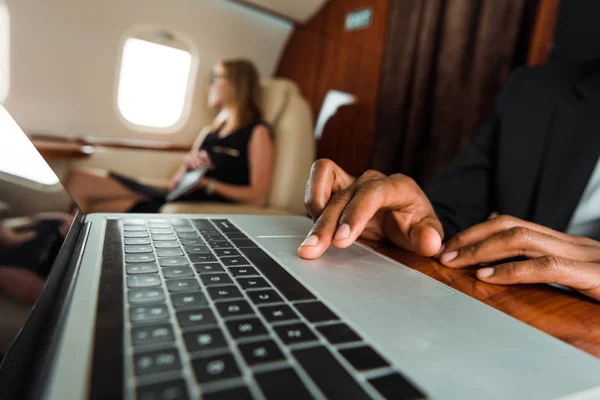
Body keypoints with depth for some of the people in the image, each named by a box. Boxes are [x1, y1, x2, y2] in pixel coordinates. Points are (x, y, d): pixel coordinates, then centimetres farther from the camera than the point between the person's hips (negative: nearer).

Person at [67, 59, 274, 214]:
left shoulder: (257, 132, 2)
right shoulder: (209, 131, 24)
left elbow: (258, 197, -10)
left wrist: (208, 184, -15)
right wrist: (187, 164, -1)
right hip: (177, 198, 8)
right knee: (81, 179, -6)